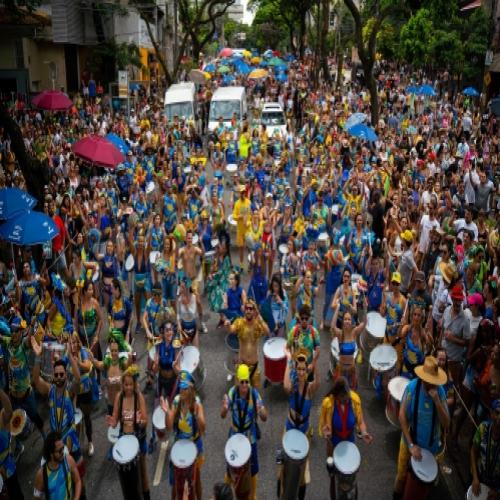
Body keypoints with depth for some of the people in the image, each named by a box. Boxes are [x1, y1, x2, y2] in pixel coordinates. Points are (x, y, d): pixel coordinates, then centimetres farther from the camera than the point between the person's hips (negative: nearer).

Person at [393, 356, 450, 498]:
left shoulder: (440, 391, -17)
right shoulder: (412, 387, -21)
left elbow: (446, 424, -18)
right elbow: (402, 416, -17)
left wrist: (436, 401, -32)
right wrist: (411, 444, -19)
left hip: (431, 445, 1)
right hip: (409, 441, -1)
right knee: (402, 475, 14)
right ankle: (397, 495, 40)